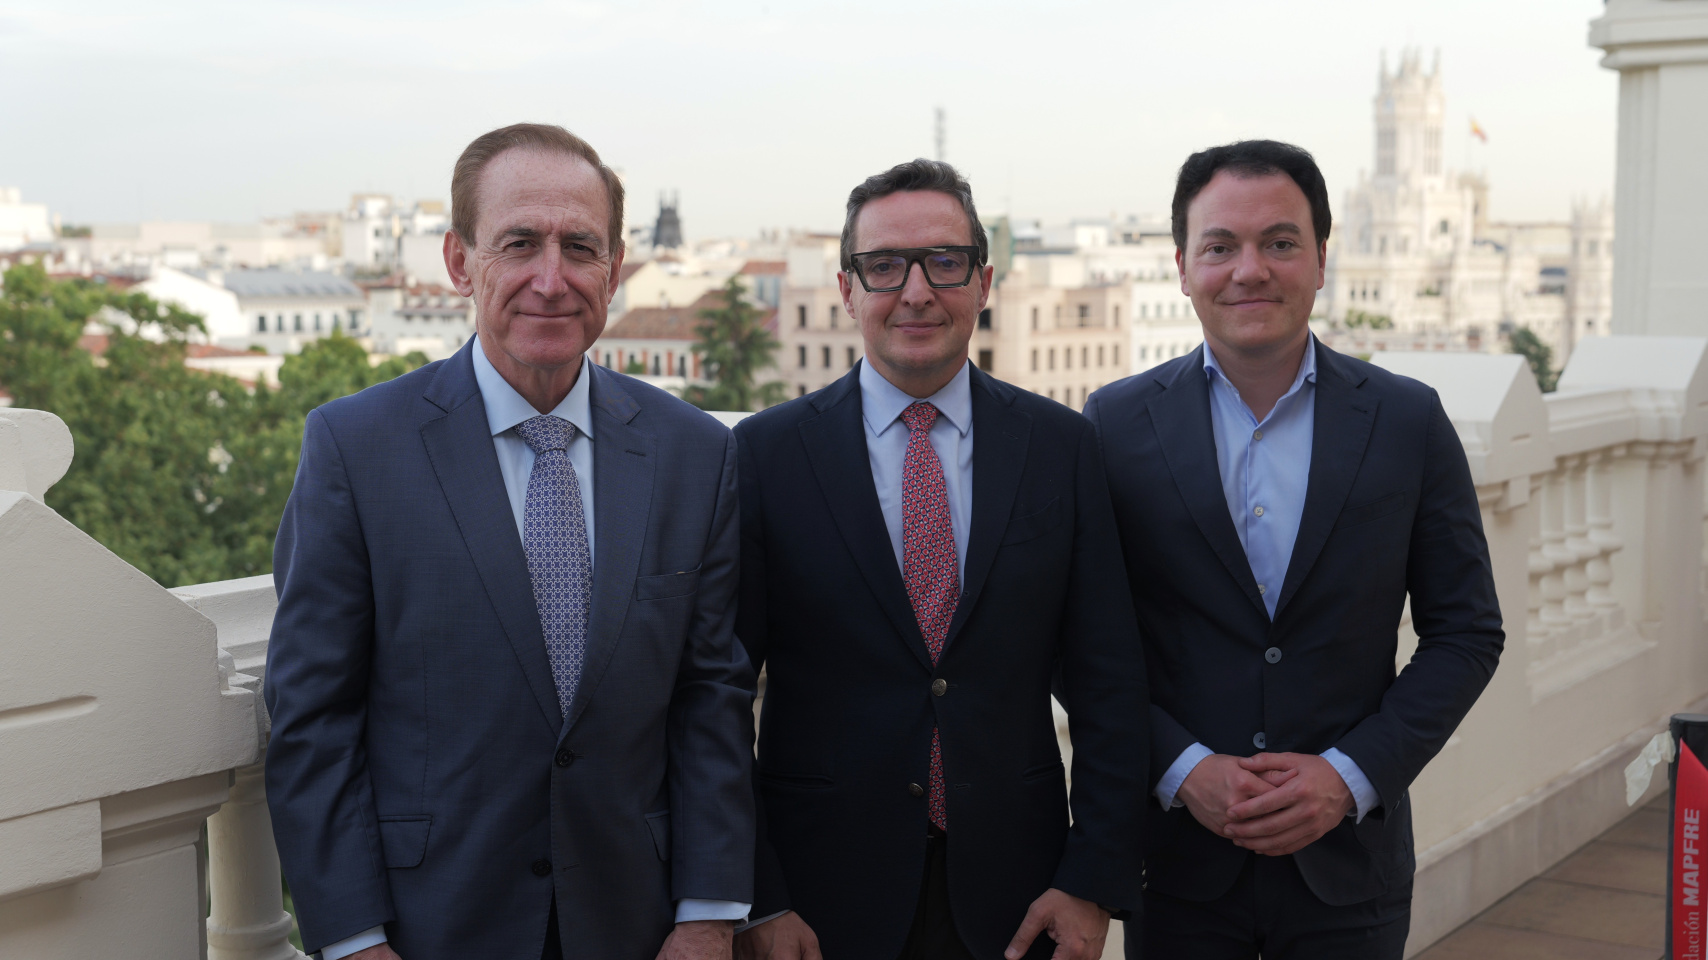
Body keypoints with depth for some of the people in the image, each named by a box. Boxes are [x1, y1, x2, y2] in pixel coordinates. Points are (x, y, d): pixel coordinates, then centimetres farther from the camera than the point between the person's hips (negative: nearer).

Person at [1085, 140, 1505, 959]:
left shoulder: (1408, 421, -1)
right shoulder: (1116, 423, -3)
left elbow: (1467, 633, 2)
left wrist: (1351, 776, -9)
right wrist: (1182, 769, -13)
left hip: (1349, 861, 1)